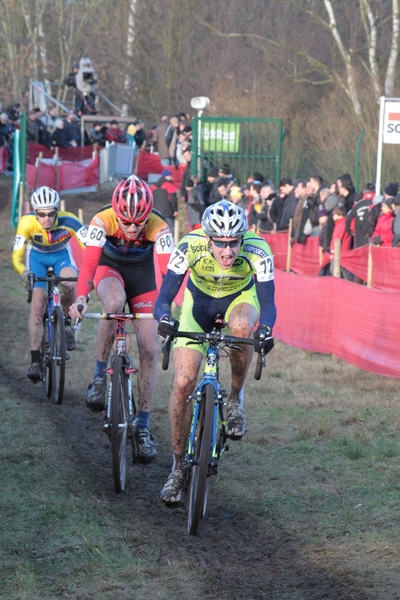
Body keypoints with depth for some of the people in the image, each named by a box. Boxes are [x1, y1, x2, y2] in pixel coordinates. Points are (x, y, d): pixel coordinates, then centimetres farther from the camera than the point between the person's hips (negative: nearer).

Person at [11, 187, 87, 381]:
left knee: (70, 284, -32)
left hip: (61, 255, 0)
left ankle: (67, 323, -3)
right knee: (37, 305, -15)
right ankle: (35, 361, -13)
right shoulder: (27, 223, -31)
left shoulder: (68, 221, -34)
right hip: (37, 257, 0)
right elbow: (17, 256, -28)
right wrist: (24, 272, -49)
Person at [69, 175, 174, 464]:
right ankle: (100, 375, -18)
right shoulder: (102, 221, -31)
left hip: (142, 275, 1)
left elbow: (169, 271, -40)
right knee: (114, 303, -37)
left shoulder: (159, 228, -31)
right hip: (110, 269, -1)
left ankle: (143, 426, 0)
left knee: (149, 350, -9)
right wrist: (81, 298, -57)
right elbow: (89, 262, -41)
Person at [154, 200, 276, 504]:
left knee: (242, 326, -38)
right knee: (183, 383, -12)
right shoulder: (190, 247, -32)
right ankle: (179, 465, 6)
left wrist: (265, 328, -56)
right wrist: (165, 317, -54)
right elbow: (164, 297, -31)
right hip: (200, 300, 1)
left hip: (240, 297, 0)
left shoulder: (257, 250, -33)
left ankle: (236, 398, -11)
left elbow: (267, 302, -34)